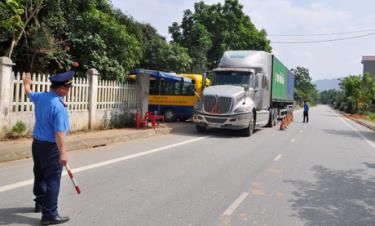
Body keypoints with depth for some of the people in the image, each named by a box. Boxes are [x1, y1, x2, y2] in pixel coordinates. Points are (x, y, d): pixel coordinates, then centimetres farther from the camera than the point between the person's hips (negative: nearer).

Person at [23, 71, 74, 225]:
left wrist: (26, 83, 47)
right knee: (52, 180, -2)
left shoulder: (40, 97, 2)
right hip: (50, 146, -9)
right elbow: (59, 132, -28)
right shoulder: (59, 106, -24)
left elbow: (29, 93, 25)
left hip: (37, 143, 9)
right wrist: (62, 153, -28)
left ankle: (40, 203, 40)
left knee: (40, 176, 23)